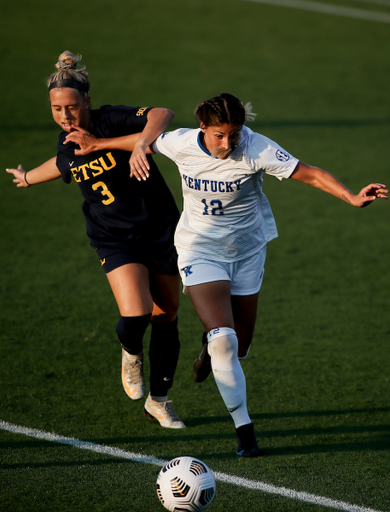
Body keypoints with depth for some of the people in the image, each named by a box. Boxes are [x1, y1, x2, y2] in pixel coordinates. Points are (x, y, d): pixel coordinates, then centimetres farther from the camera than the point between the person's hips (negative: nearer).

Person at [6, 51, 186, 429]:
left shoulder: (112, 121, -17)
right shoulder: (66, 143, -1)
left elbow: (162, 114, -33)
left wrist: (141, 144, -51)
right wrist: (28, 177, 42)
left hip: (161, 232, -2)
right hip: (115, 239, 2)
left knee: (165, 320, 8)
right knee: (135, 316, -21)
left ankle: (158, 400, 27)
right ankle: (131, 355, 15)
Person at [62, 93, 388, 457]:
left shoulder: (256, 150, -22)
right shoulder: (181, 144, -16)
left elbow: (311, 175, -26)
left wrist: (353, 198, -38)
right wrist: (97, 144, 16)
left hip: (247, 252, 1)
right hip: (200, 249, -1)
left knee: (239, 347, 10)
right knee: (223, 338, -20)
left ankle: (212, 345, 49)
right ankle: (244, 430, -9)